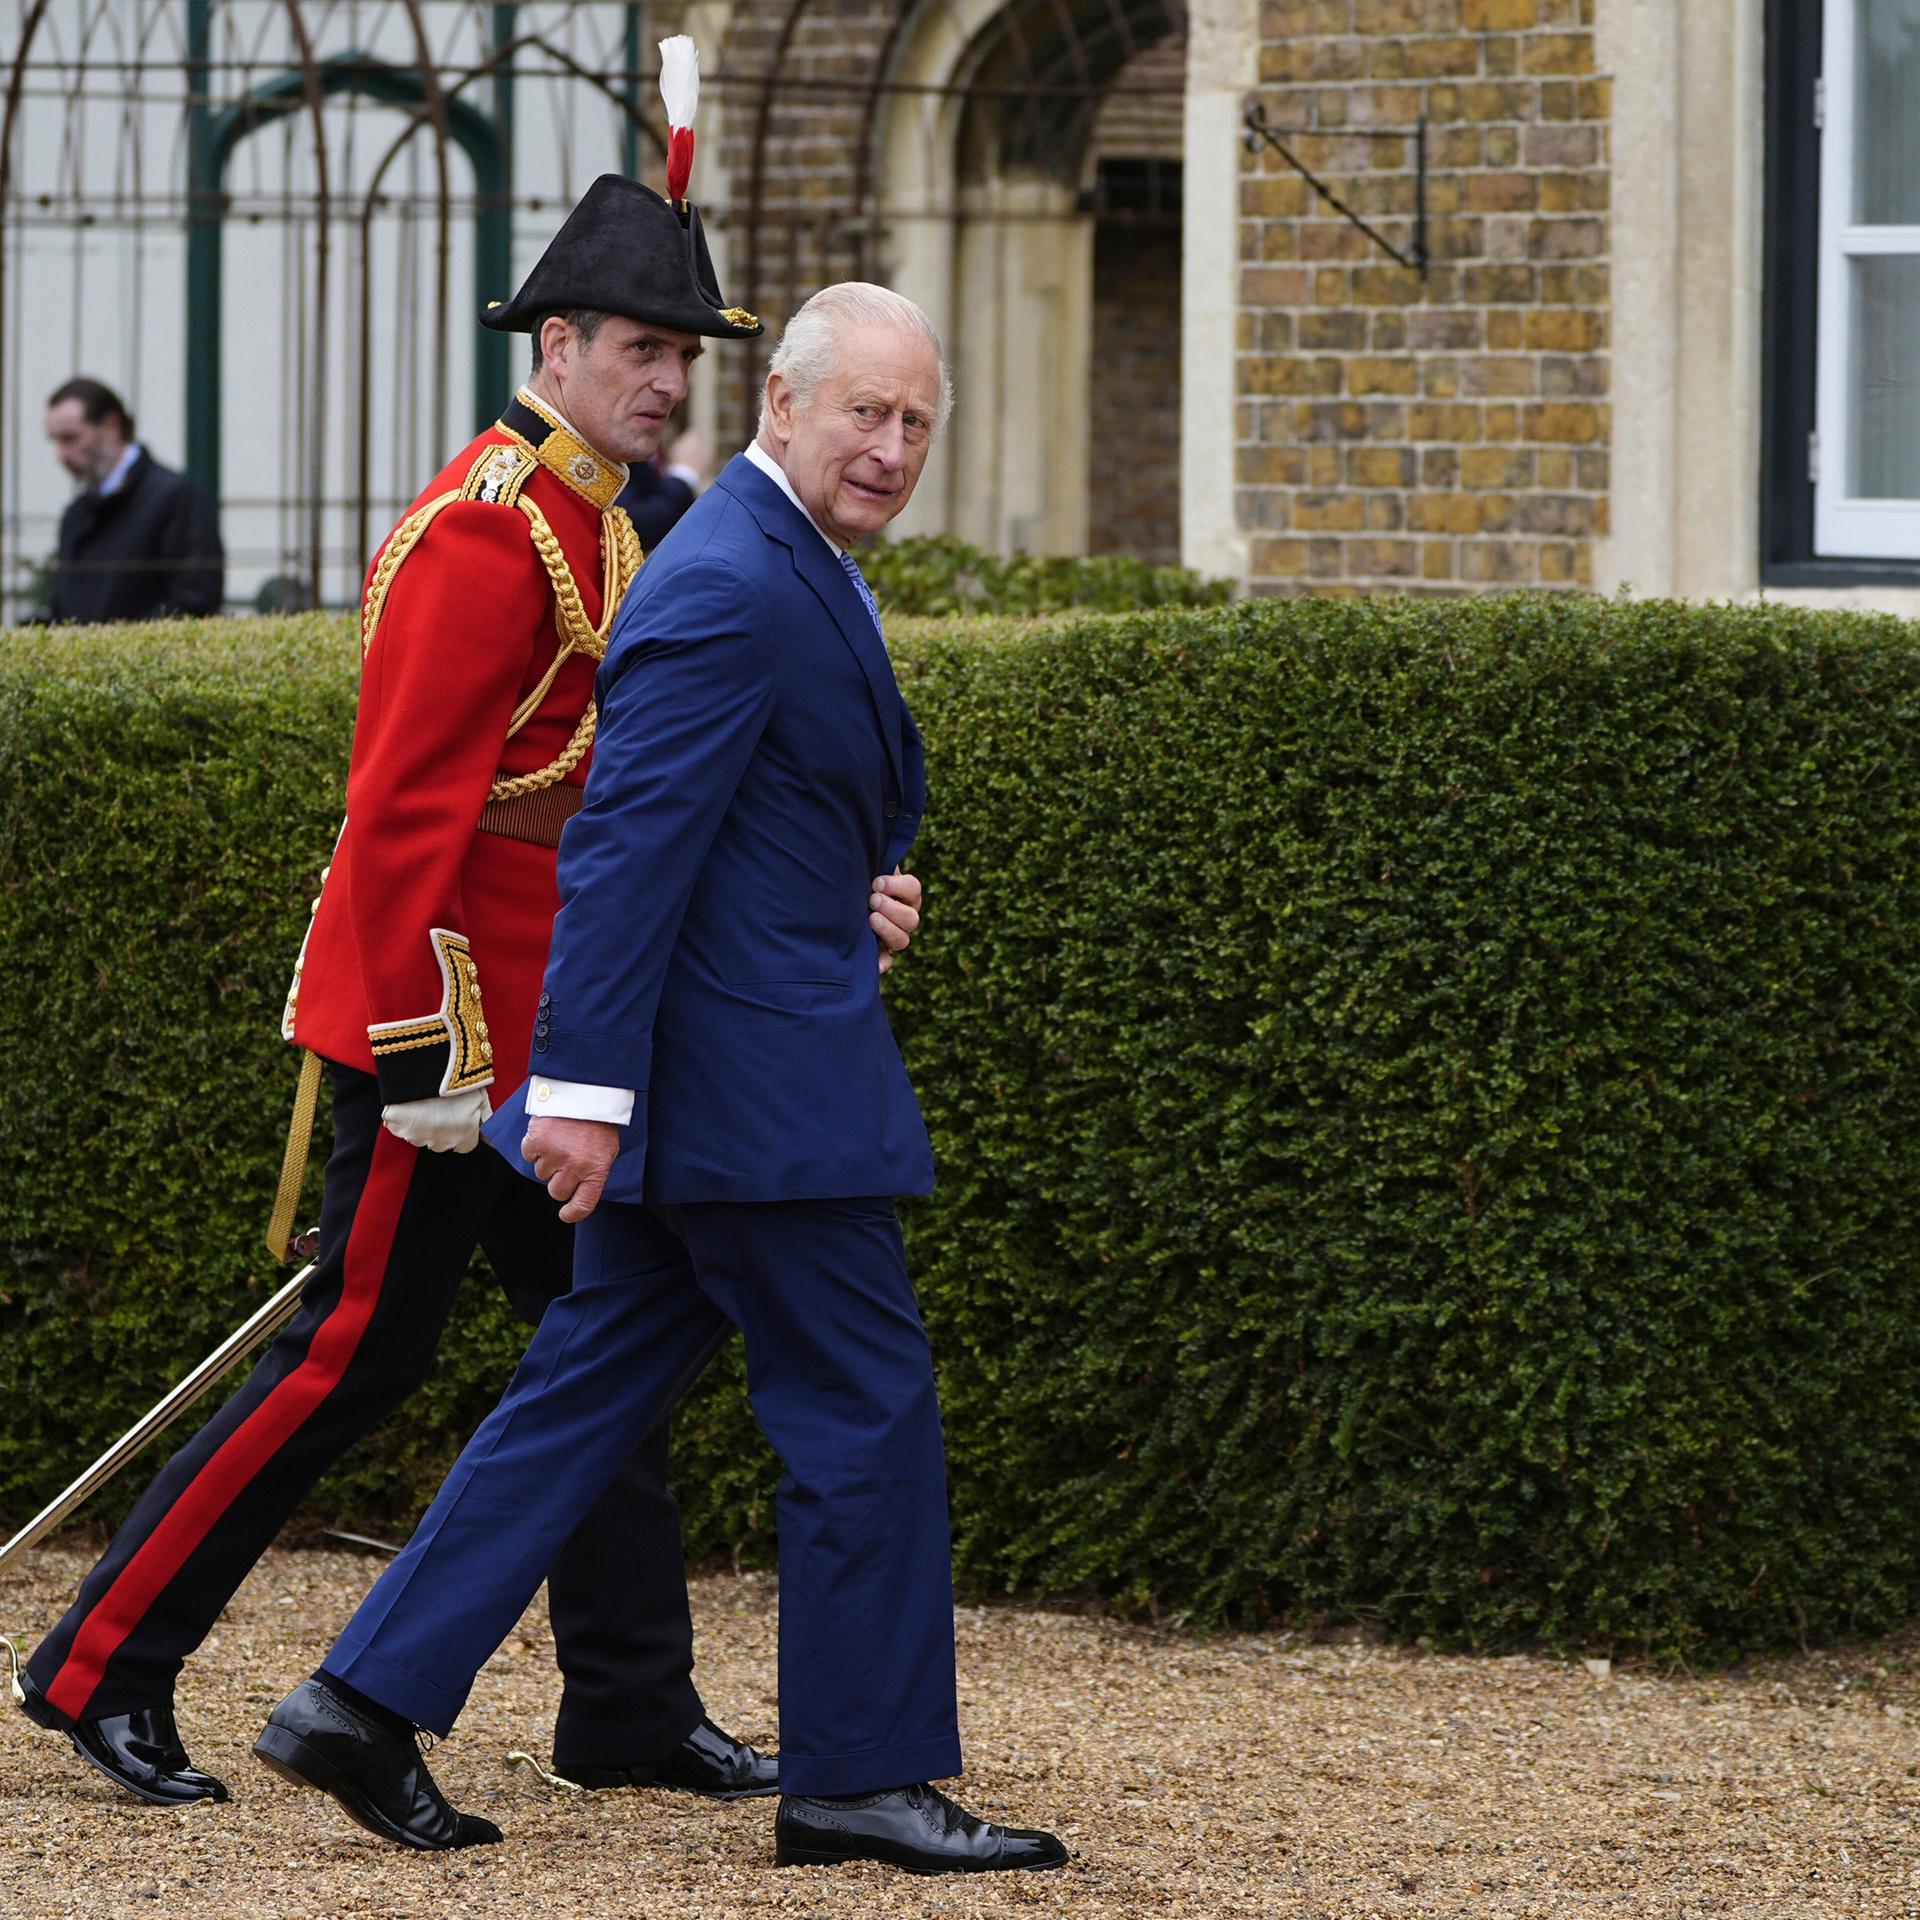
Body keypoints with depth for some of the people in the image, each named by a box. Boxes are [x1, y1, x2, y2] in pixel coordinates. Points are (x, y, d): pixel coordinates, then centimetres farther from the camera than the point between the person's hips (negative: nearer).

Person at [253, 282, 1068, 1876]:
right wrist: (584, 1081, -24)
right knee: (864, 1405, -2)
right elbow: (626, 846, -22)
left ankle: (370, 1704, 12)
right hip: (754, 1080, -10)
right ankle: (861, 1774, 6)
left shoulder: (790, 571, 15)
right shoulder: (729, 588, -18)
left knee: (593, 1388, 11)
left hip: (716, 1072, 10)